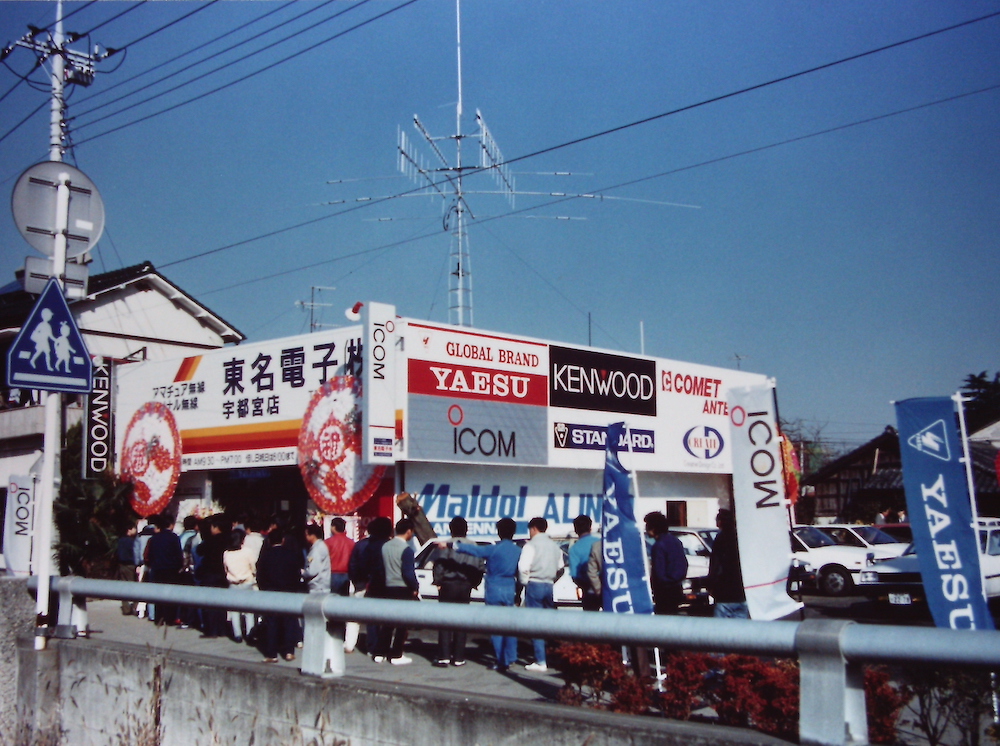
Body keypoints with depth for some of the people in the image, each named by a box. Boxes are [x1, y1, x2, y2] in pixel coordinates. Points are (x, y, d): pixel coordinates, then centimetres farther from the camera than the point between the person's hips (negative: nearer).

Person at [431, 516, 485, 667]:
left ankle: (444, 657, -3)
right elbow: (480, 567, 2)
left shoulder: (446, 546, -8)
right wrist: (474, 583, 11)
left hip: (448, 586, -3)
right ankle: (458, 657, 9)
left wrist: (438, 582, -2)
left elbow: (439, 565, -14)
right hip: (465, 587, 3)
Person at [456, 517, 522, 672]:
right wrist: (518, 594, 21)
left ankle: (501, 662, 0)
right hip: (510, 591, 5)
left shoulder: (494, 549, -12)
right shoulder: (518, 551, 3)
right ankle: (509, 658, 20)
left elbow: (473, 550, -15)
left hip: (494, 591, -5)